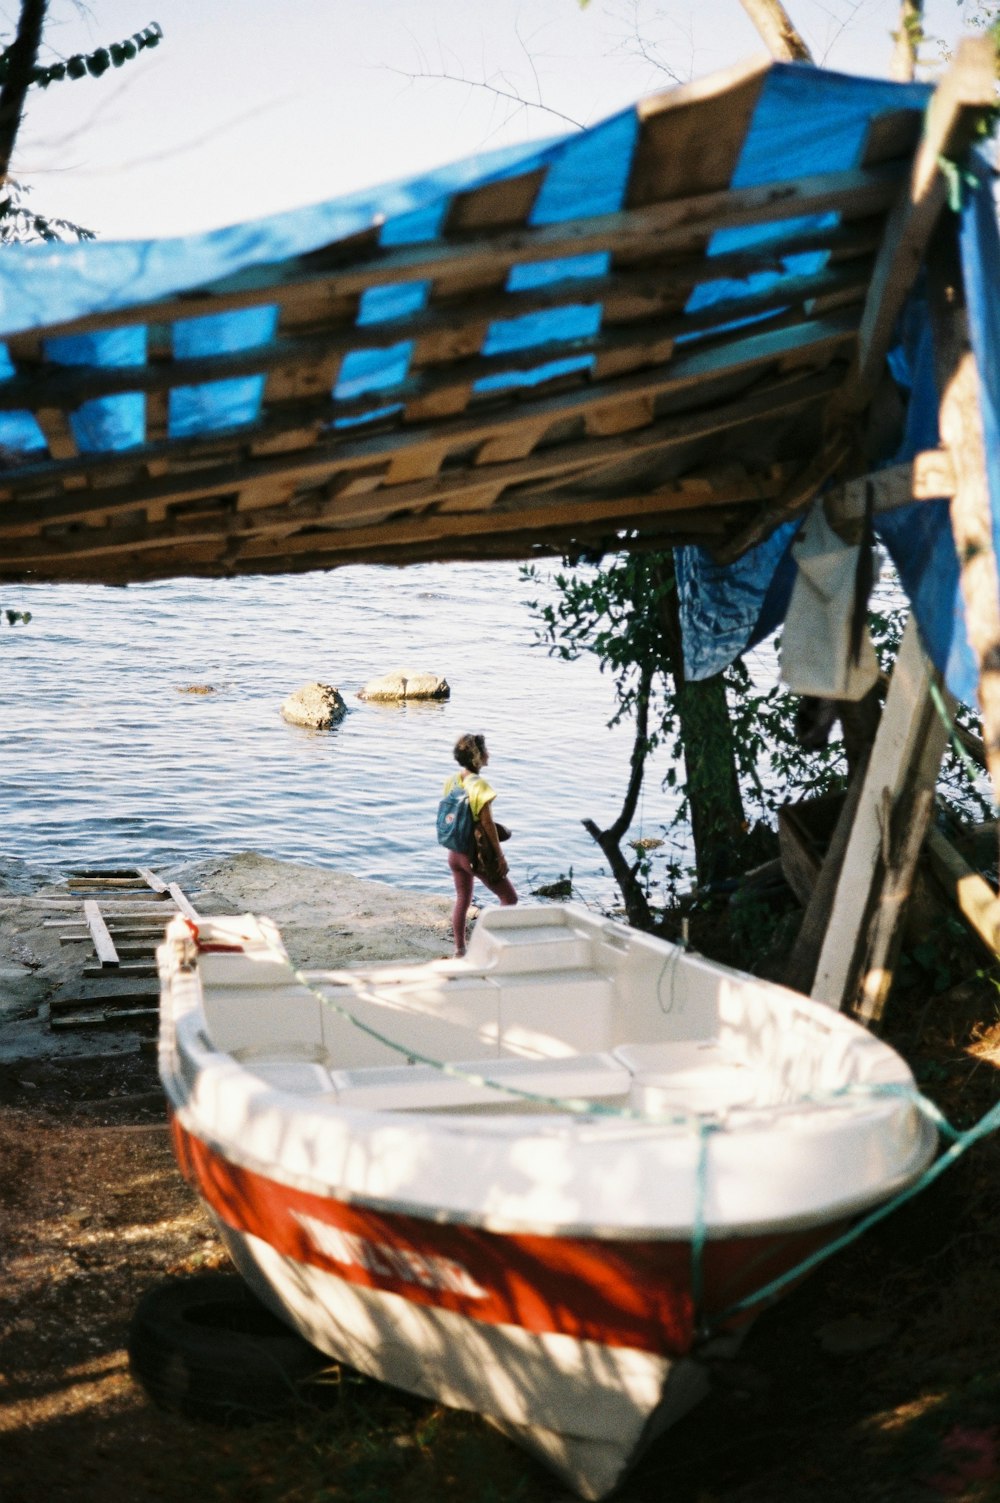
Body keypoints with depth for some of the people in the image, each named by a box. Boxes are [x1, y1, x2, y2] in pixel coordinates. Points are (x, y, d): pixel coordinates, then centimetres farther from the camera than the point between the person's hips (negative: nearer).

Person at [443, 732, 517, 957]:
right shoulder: (479, 784, -20)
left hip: (455, 852, 7)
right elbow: (487, 823, -19)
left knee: (462, 900, 19)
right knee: (510, 898, 7)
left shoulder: (452, 780, 1)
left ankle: (459, 950, 23)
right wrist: (500, 855, -12)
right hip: (477, 853, -7)